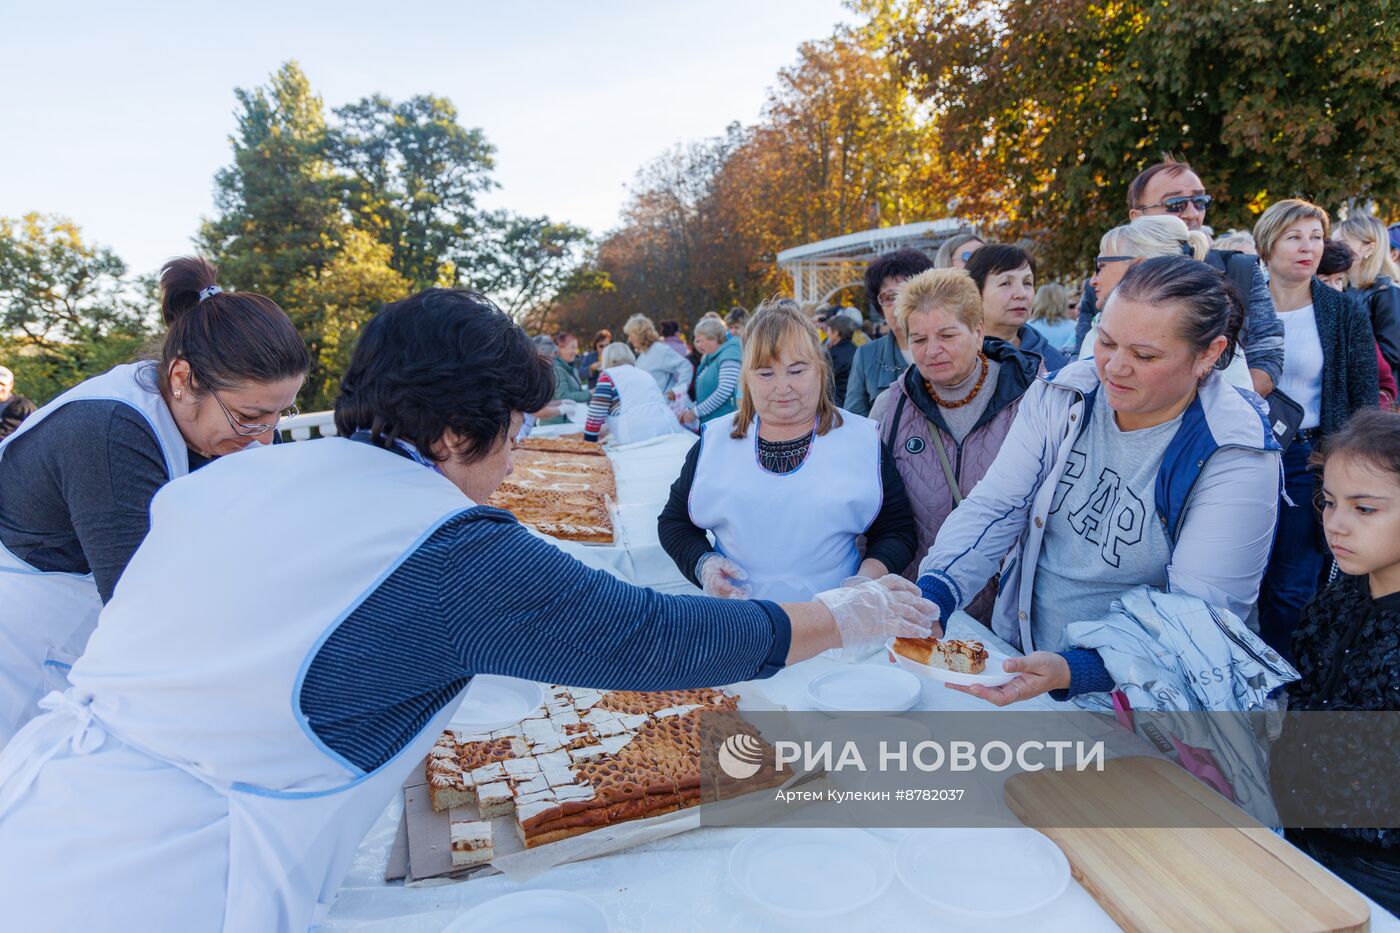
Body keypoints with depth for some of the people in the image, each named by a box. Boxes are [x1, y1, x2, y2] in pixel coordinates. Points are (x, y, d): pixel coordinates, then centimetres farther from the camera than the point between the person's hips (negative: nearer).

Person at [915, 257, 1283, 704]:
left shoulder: (1238, 457, -14)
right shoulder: (1060, 395, -3)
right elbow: (993, 508, -6)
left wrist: (1071, 671, -33)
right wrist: (929, 596, -23)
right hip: (1013, 657, 4)